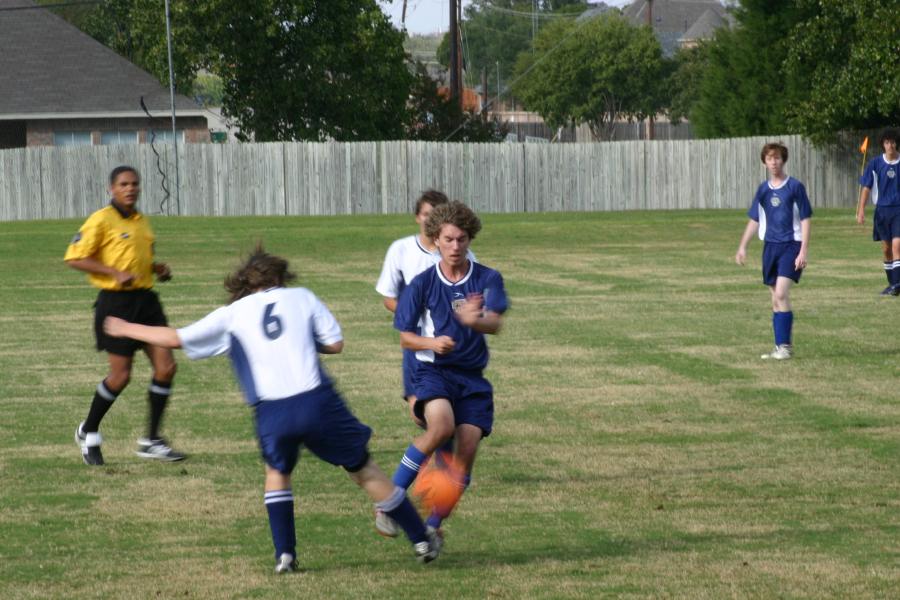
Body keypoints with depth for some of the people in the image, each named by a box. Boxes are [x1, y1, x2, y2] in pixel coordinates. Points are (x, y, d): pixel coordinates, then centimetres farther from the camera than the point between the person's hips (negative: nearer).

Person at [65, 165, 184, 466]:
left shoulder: (142, 221, 15)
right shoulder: (101, 220, -9)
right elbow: (75, 258, -12)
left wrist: (158, 268, 9)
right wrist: (115, 273, -19)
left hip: (146, 300, 7)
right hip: (116, 302, -7)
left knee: (166, 367, -3)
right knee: (120, 376, -4)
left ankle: (151, 440, 8)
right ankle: (88, 432, 19)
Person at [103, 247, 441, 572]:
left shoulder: (232, 314, 15)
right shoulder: (302, 297, 15)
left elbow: (176, 338, 19)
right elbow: (335, 344, 9)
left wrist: (127, 329, 33)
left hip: (271, 412, 0)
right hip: (317, 401, 0)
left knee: (277, 472, 28)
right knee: (364, 469, 13)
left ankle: (284, 554, 15)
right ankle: (422, 541, 19)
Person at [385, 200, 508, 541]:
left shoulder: (487, 279, 1)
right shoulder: (422, 284, 0)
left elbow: (495, 323, -16)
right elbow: (405, 338, 5)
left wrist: (474, 320, -40)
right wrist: (432, 343, -16)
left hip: (473, 378, 2)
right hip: (434, 371, -2)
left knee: (467, 450, -10)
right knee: (442, 425, -31)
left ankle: (433, 527, 5)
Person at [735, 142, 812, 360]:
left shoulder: (795, 187, -6)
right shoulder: (763, 189, 9)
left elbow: (805, 220, -6)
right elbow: (754, 220, 18)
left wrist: (803, 251, -12)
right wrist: (742, 247, 12)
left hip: (791, 246, -6)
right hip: (770, 245, 6)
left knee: (781, 294, -18)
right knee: (776, 299, 8)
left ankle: (785, 346, -15)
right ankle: (781, 347, 13)